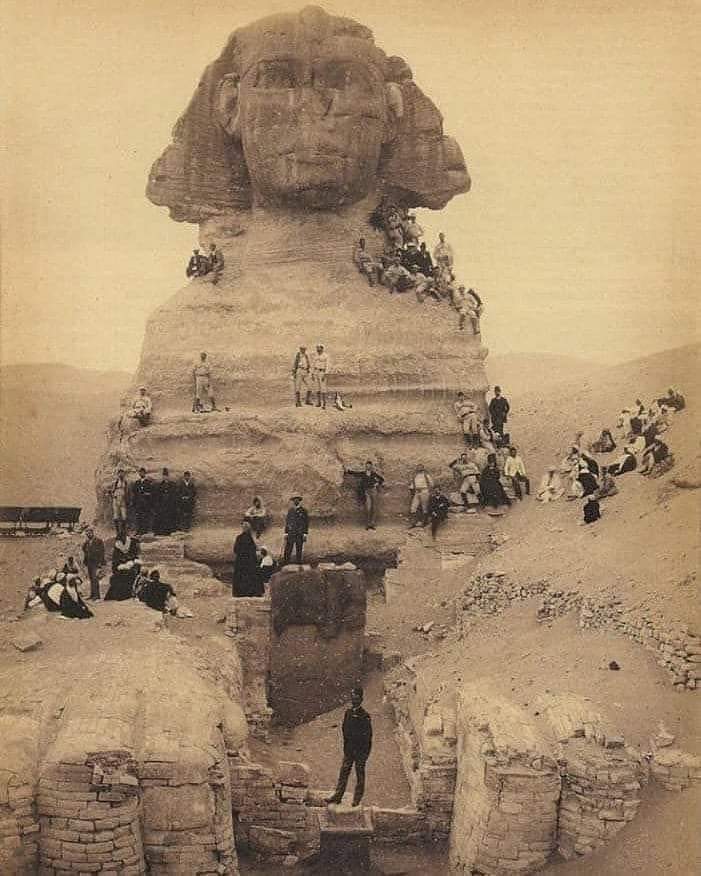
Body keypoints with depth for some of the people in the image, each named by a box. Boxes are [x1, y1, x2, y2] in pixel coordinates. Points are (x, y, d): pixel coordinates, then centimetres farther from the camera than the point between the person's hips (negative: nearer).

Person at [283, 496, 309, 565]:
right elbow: (287, 522, 12)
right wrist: (286, 533, 6)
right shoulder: (290, 511, 8)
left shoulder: (303, 511, 0)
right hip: (291, 533, 2)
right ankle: (285, 564, 1)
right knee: (288, 549, -2)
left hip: (300, 534, -2)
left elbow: (306, 522, -1)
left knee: (299, 550, 2)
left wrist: (305, 534, -7)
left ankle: (299, 564, 9)